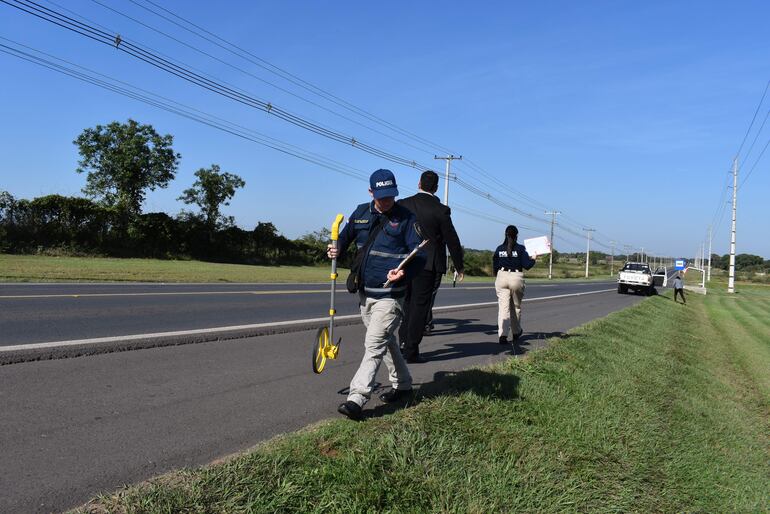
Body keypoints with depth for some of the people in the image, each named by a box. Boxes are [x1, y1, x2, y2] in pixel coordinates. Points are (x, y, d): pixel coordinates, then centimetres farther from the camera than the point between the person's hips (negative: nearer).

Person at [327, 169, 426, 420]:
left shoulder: (406, 218, -8)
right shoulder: (361, 213, 7)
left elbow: (419, 253, -12)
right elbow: (346, 235, 21)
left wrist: (404, 272, -31)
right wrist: (337, 250, -1)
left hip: (389, 295, -7)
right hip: (364, 292, 7)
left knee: (374, 346, -10)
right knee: (386, 341, 19)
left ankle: (356, 399, -10)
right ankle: (402, 384, 36)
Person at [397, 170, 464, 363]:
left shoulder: (402, 204, 0)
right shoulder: (440, 210, -9)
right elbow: (452, 240, -3)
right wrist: (459, 267, 8)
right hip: (430, 265, -3)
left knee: (407, 304, 18)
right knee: (420, 306, 3)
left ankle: (403, 344, 21)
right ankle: (411, 352, 6)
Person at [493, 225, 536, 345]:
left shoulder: (499, 249, 3)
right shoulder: (520, 249, -5)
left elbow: (495, 266, 6)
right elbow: (527, 265, -8)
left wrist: (497, 277, 23)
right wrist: (533, 259, 10)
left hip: (501, 277, 1)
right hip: (516, 278, -1)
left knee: (503, 306, -2)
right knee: (516, 306, 16)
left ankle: (502, 335, -15)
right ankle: (516, 332, 33)